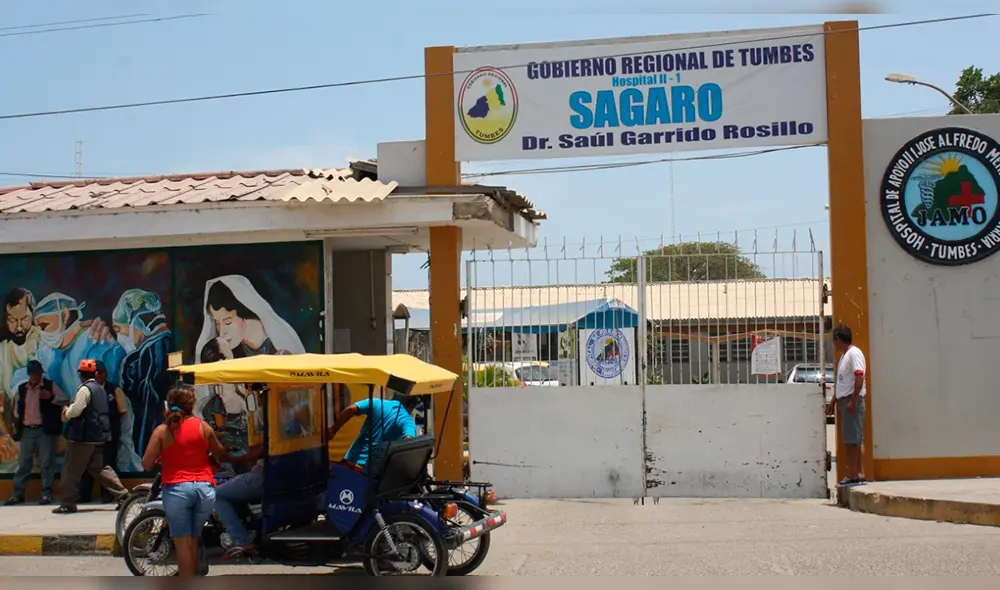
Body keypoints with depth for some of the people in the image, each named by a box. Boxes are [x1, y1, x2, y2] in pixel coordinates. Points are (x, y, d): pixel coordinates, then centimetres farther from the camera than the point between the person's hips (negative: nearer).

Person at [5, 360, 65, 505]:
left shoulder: (50, 386, 2)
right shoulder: (22, 389, 13)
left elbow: (65, 399, -4)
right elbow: (17, 408, 21)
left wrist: (51, 397, -21)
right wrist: (17, 425, 9)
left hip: (44, 430, -3)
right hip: (26, 431, 3)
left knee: (46, 463, -4)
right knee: (24, 463, 6)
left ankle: (46, 493, 1)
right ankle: (18, 493, 11)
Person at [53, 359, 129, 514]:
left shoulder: (85, 389, -14)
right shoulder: (100, 389, 15)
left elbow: (76, 410, -20)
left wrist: (66, 412, 1)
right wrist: (70, 411, 17)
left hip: (84, 436, -9)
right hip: (98, 435, 9)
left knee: (71, 470, 1)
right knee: (98, 467, 14)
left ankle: (68, 504, 4)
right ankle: (122, 494, 6)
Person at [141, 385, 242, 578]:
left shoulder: (162, 431, -1)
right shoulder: (203, 426, 5)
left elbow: (147, 464, -3)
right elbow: (221, 455, 17)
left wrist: (161, 459, 18)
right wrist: (235, 460, 37)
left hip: (176, 488, -3)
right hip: (205, 488, 3)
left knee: (183, 543, 0)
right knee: (193, 540, 15)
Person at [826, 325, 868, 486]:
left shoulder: (854, 353, -10)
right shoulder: (844, 355, 20)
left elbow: (859, 377, -20)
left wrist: (853, 401, -24)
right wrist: (833, 401, 24)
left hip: (852, 401, -10)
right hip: (843, 400, 10)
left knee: (852, 440, -9)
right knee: (849, 440, 10)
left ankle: (853, 475, -9)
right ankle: (858, 473, 13)